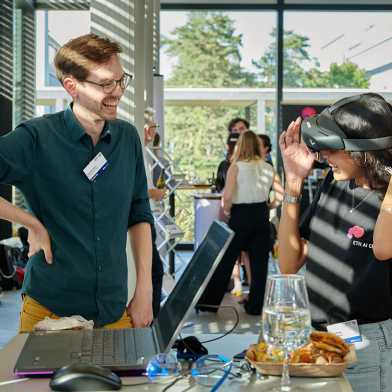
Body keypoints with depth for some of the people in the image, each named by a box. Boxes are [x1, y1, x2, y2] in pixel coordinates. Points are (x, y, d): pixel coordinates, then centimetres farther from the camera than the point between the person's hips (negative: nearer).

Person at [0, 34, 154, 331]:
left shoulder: (128, 137, 3)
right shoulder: (36, 138, -12)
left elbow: (139, 216, 9)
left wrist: (144, 291, 3)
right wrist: (33, 224, -16)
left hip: (115, 310, 4)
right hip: (50, 309, -4)